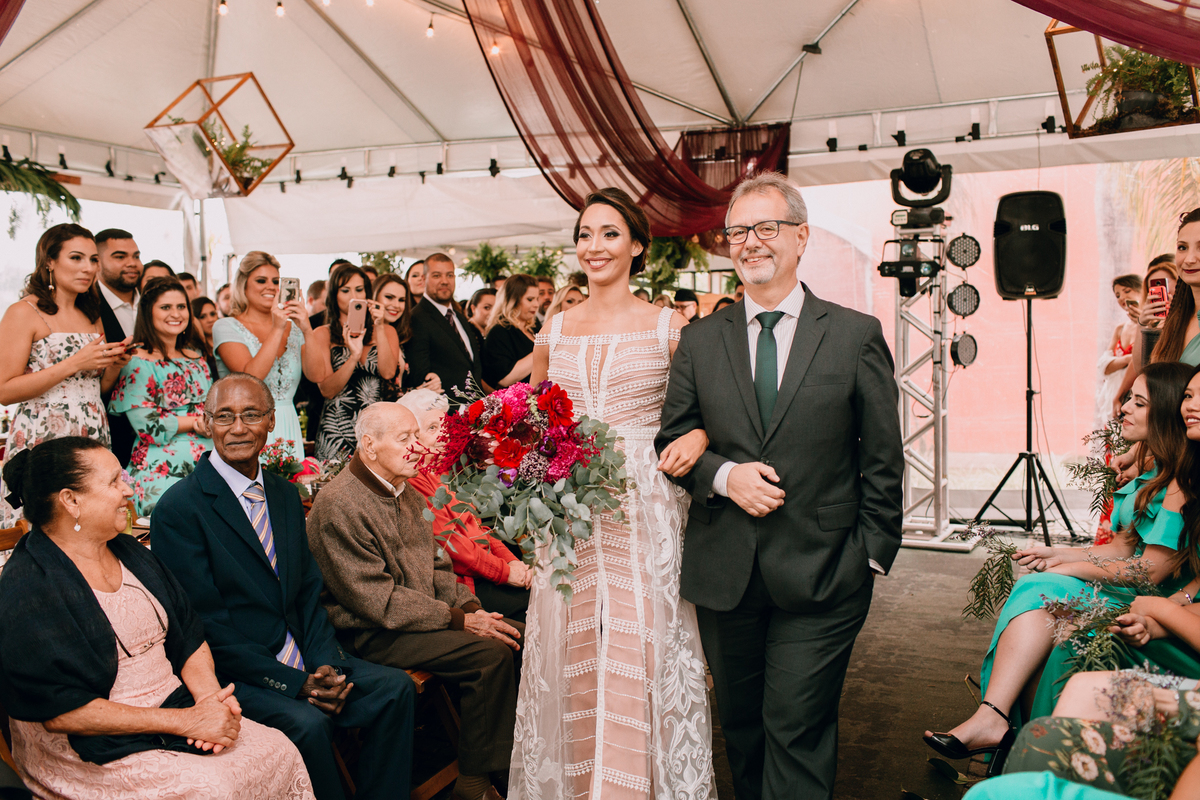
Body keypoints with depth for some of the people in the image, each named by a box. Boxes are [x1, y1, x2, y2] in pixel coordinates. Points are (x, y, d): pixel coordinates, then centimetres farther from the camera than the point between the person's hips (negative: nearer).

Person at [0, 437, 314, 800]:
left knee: (280, 751, -14)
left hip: (176, 707, 7)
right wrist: (185, 721, -19)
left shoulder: (129, 552, 13)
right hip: (96, 750, -7)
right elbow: (62, 711, -18)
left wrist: (210, 698, -8)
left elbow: (189, 636, 14)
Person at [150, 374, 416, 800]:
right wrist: (294, 684, -18)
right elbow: (207, 626, -14)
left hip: (298, 658, 7)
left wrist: (325, 665, -6)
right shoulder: (178, 508, -11)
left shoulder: (285, 494, 12)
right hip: (230, 671, -6)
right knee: (308, 723, -30)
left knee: (394, 688, -11)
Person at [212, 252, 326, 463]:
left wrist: (307, 330, -13)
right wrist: (277, 329, -15)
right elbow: (250, 377, -15)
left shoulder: (293, 328, 11)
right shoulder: (226, 327, 0)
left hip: (288, 430, 4)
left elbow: (317, 375, -2)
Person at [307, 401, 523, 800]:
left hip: (424, 614, 9)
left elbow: (436, 565, 17)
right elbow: (378, 600, -21)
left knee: (519, 635, -7)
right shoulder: (338, 505, -17)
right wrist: (458, 620, -20)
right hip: (372, 634, -9)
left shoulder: (405, 493, 13)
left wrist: (471, 608, -1)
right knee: (491, 654, -24)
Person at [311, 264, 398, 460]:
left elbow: (388, 373, -7)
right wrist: (354, 356, -19)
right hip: (337, 428, -1)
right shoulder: (322, 334, 4)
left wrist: (379, 327, -8)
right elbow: (327, 390, -6)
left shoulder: (386, 331, 11)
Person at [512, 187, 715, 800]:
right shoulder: (554, 330, 10)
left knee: (640, 649, -1)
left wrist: (698, 435, -15)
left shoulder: (668, 327, 2)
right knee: (570, 653, 7)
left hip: (645, 510, -3)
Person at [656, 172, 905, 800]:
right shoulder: (700, 340, 7)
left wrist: (873, 554, -3)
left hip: (820, 576, -3)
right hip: (723, 573, 3)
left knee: (796, 730, -1)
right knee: (741, 725, 16)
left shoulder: (856, 335, 0)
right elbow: (671, 441, 8)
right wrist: (723, 475, -11)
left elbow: (883, 459, 1)